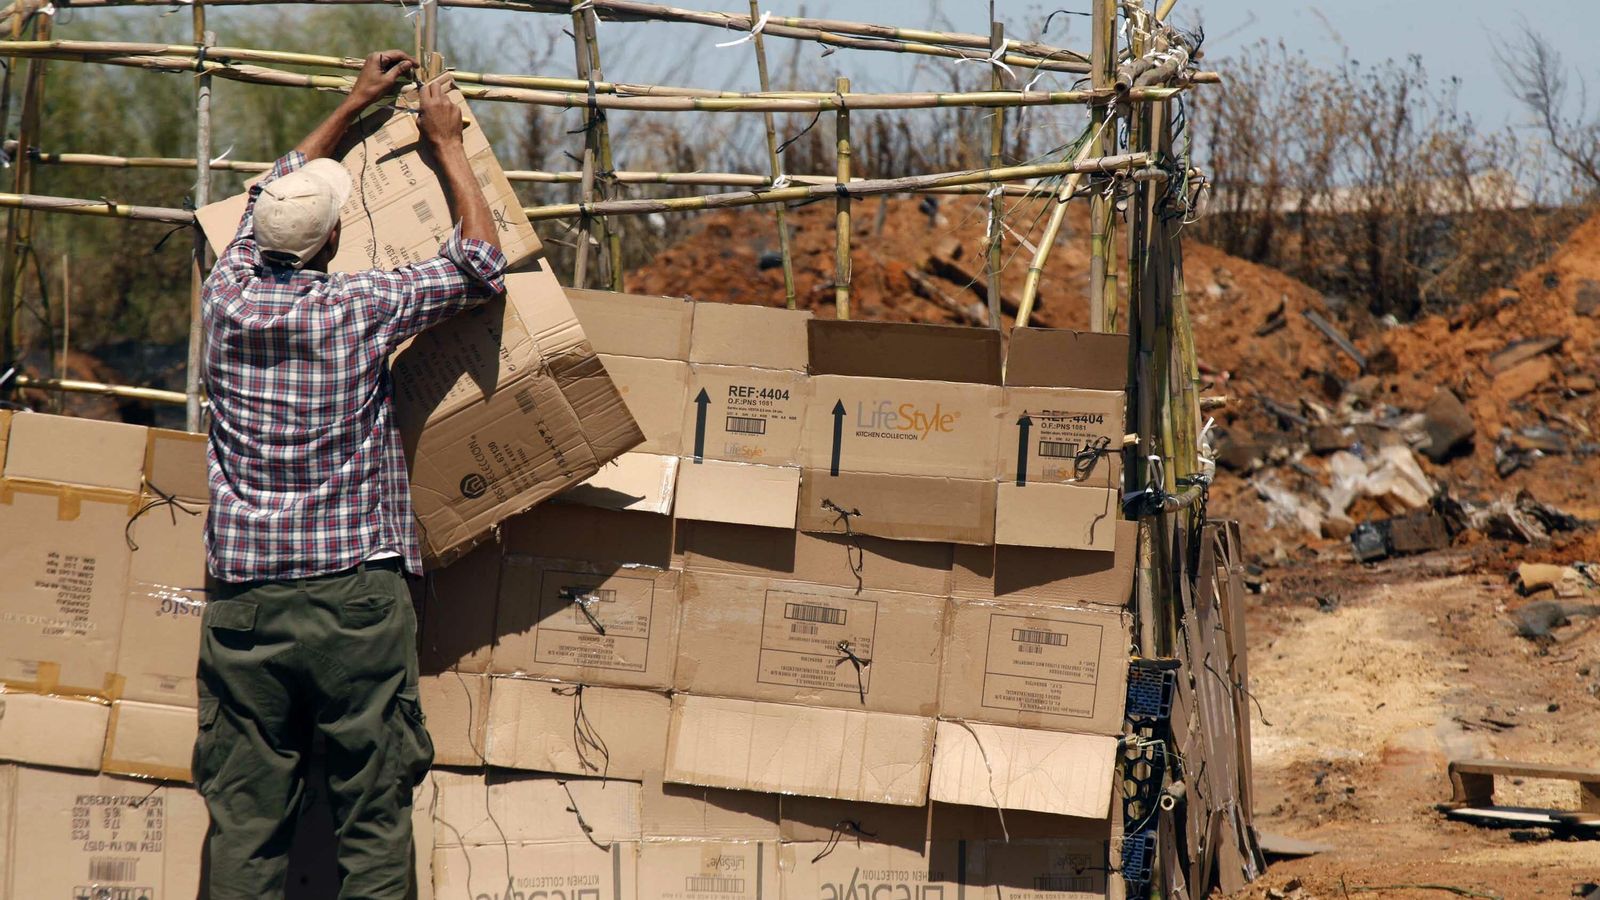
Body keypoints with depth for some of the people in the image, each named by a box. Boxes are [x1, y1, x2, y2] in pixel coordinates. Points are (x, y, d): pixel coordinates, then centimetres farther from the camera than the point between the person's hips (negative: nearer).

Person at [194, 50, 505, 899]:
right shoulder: (361, 308, -7)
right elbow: (481, 262, 7)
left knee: (244, 822, 3)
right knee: (374, 815, 1)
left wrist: (354, 105, 36)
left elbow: (273, 194, 24)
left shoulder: (228, 295, 4)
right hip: (355, 595, -3)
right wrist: (445, 145, 18)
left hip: (242, 598, 4)